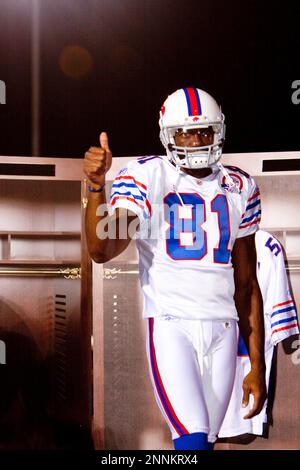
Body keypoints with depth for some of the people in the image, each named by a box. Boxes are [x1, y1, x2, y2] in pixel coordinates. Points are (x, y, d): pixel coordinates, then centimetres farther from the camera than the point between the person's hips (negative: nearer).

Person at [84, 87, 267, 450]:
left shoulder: (239, 188, 11)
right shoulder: (146, 178, -2)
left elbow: (247, 284, 13)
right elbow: (102, 250, -17)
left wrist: (257, 365, 12)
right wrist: (96, 187, -34)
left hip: (222, 329, 4)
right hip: (171, 325, -4)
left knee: (204, 439, 9)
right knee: (193, 439, -19)